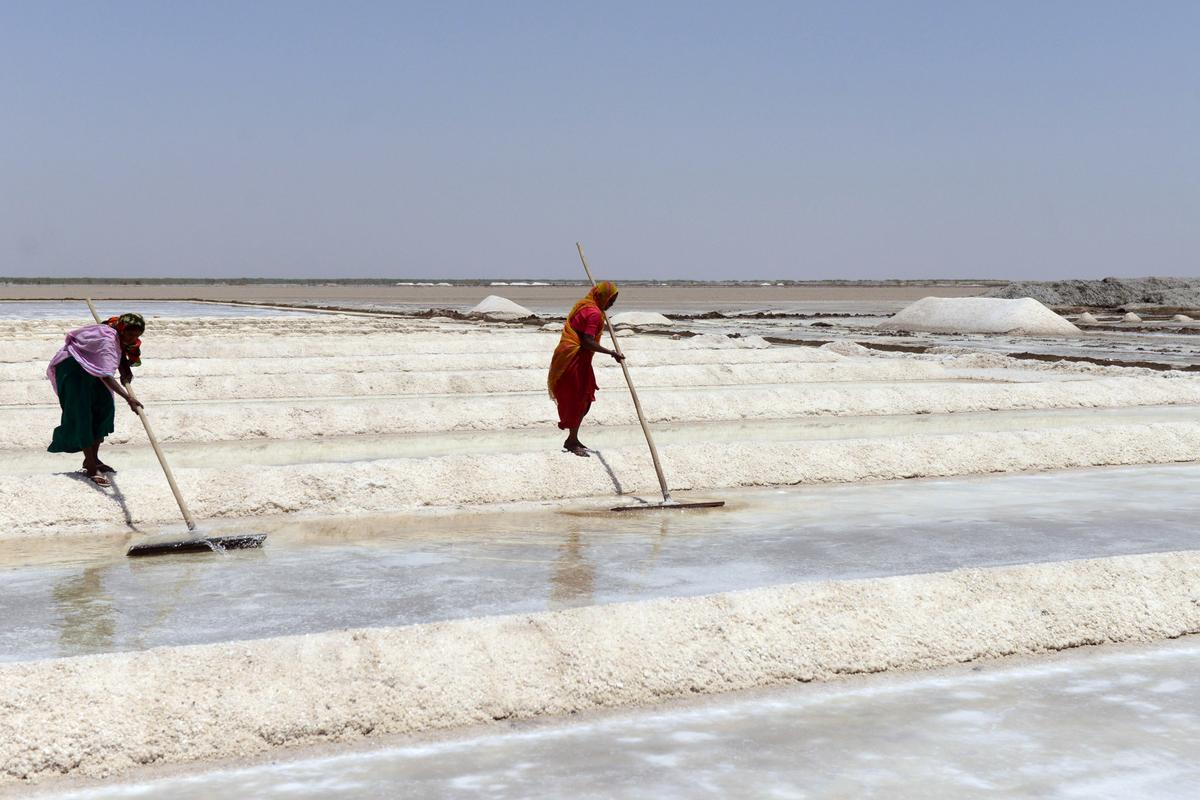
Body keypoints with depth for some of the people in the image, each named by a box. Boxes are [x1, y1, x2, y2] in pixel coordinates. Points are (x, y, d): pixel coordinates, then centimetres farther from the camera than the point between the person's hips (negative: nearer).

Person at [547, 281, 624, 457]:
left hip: (570, 355, 10)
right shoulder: (594, 313, -17)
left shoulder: (583, 305, 12)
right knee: (578, 400, -2)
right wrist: (611, 353, -24)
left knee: (584, 399, 15)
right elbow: (588, 342, -25)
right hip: (575, 358, -10)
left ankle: (573, 439, 22)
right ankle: (572, 441, 6)